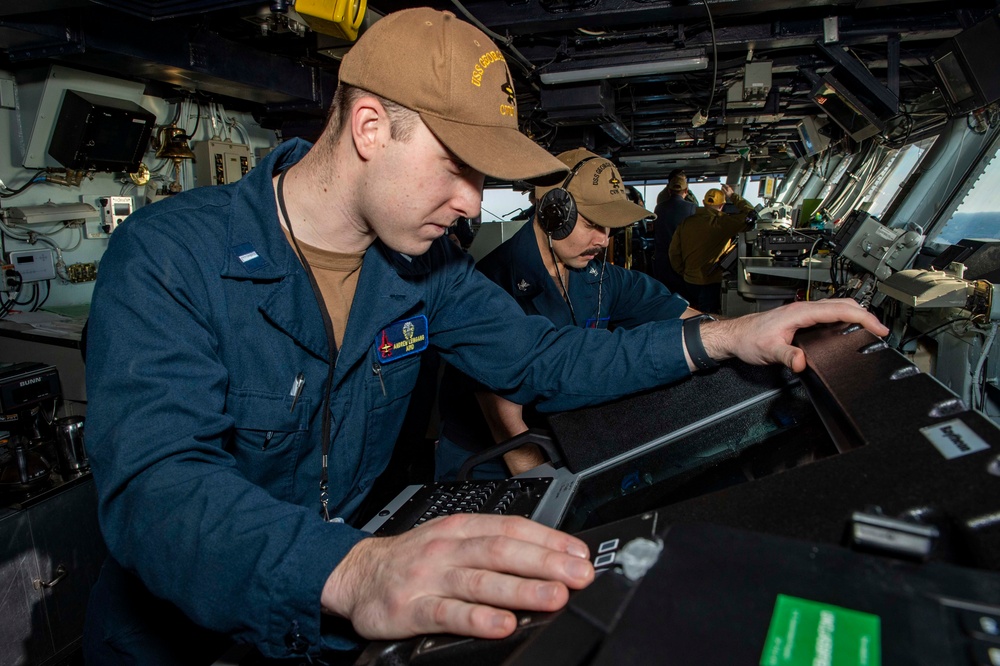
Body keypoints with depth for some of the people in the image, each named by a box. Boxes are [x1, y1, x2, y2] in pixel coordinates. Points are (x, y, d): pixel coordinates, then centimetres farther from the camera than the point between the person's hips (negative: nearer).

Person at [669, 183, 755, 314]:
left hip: (689, 282, 5)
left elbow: (674, 252, 5)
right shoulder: (721, 222, -15)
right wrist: (733, 196, 1)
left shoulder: (686, 222, 1)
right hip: (710, 284, -5)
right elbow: (749, 214, -11)